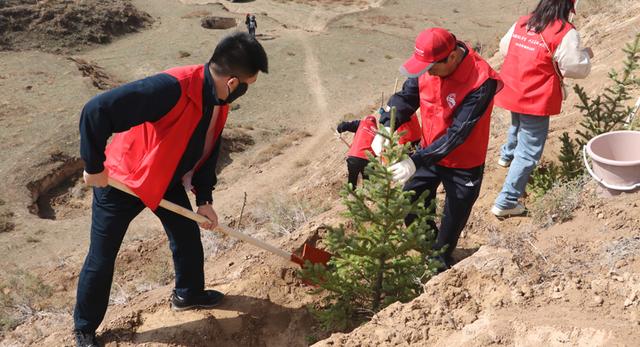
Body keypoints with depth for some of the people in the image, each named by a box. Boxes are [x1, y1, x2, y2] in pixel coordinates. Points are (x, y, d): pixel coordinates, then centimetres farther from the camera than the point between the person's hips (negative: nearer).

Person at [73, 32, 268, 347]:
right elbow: (96, 111, -40)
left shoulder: (219, 101, -9)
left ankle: (188, 294, 44)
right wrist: (94, 167, -29)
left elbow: (207, 151, 7)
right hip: (120, 180, -7)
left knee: (188, 236, 18)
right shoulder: (172, 88, -38)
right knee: (101, 258, 5)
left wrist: (204, 199, 2)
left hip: (167, 180, 7)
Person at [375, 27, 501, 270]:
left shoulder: (481, 82, -32)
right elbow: (405, 98, -8)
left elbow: (458, 133, -33)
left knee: (452, 220, 14)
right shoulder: (428, 65, -15)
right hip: (429, 152, 6)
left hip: (463, 164, -5)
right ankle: (429, 245, 46)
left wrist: (416, 161, -37)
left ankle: (439, 262, 40)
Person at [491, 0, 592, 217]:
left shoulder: (522, 23, 3)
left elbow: (504, 48, 17)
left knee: (517, 125, 38)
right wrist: (586, 54, 9)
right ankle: (506, 203, 0)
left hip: (512, 93, 7)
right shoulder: (565, 33, -16)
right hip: (536, 101, -7)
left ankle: (507, 155, 64)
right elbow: (577, 69, -10)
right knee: (528, 153, 1)